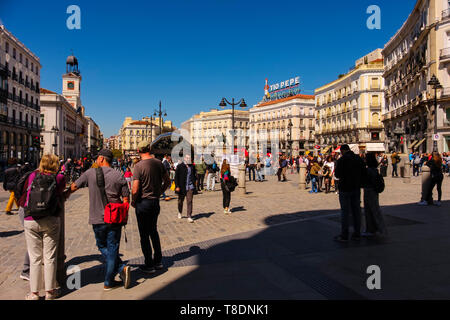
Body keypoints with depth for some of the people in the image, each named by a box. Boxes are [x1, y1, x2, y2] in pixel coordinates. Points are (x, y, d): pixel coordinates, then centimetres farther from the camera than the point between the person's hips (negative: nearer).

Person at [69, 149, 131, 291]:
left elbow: (74, 186, 9)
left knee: (103, 247, 17)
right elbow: (126, 199, -1)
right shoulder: (119, 175, 0)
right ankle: (109, 282, 11)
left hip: (98, 219, -1)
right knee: (112, 248, 8)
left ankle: (121, 268, 5)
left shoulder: (90, 173, -3)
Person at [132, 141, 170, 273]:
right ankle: (158, 261, 28)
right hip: (156, 202, 6)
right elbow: (167, 181, 8)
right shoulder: (159, 163, 0)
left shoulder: (139, 166, -17)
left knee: (144, 235, 6)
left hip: (143, 203, -6)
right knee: (153, 231, 21)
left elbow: (135, 190, -19)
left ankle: (149, 265, 15)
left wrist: (133, 202, -2)